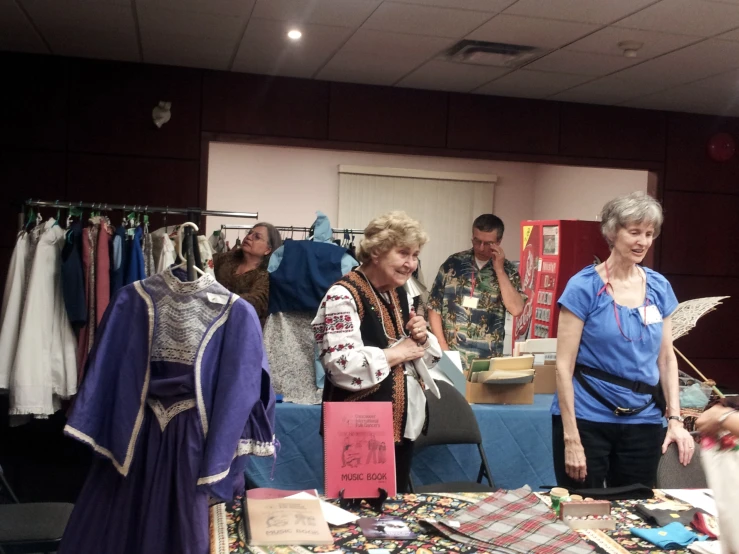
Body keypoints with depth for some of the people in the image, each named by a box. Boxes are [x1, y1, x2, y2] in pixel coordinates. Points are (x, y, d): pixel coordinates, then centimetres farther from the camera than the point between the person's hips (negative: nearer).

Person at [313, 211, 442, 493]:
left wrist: (420, 338, -2)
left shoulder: (399, 293, 11)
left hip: (402, 423, 9)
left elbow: (422, 355, 21)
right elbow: (343, 366, -27)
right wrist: (397, 353, -16)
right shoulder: (343, 296, -16)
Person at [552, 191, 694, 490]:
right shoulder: (584, 286, -9)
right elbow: (564, 365, -10)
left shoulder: (659, 287, 6)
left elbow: (666, 358, 12)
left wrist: (675, 419, 1)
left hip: (643, 422, 4)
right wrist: (571, 438, -14)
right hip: (587, 420, -4)